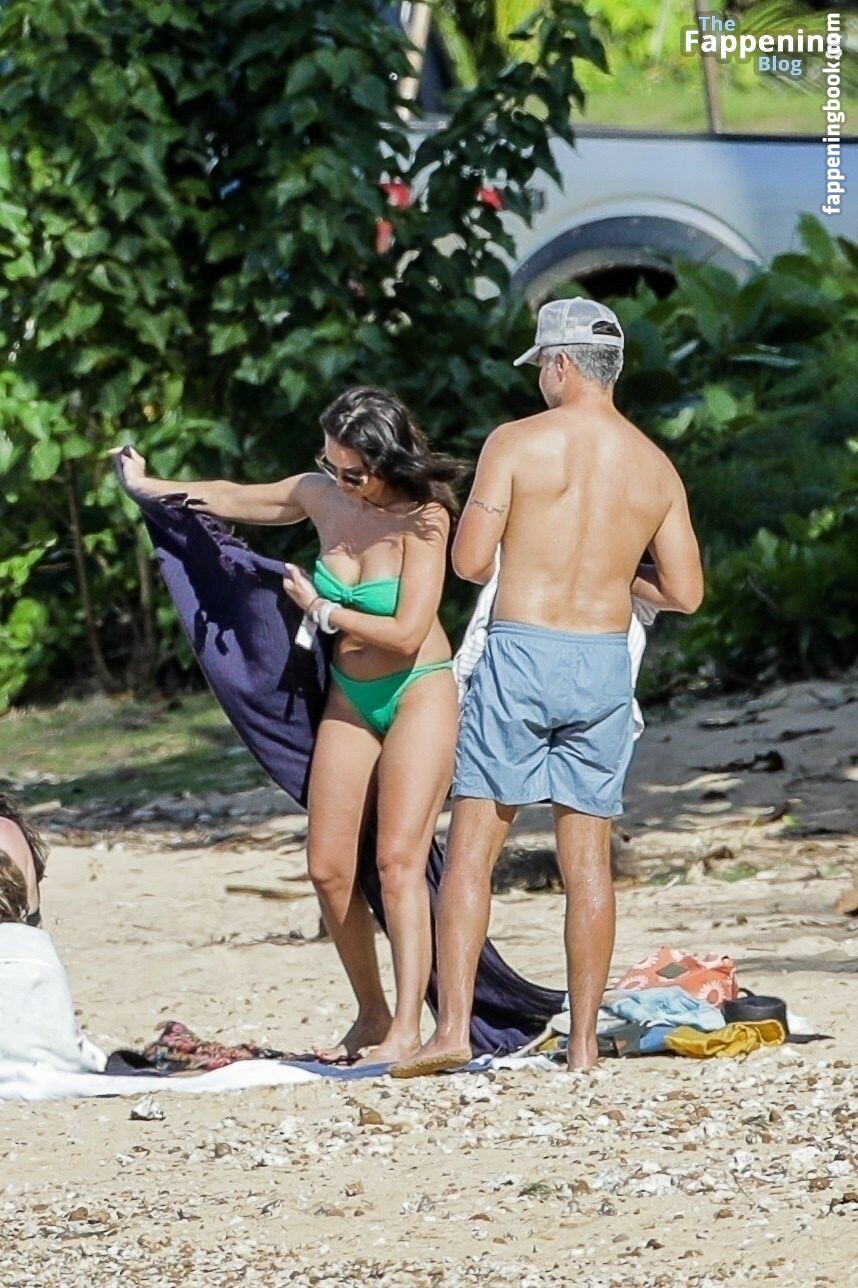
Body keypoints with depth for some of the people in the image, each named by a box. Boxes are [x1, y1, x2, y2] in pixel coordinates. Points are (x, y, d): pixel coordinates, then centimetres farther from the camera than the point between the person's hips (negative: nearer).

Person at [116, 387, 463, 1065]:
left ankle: (407, 1030, -22)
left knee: (399, 859, -18)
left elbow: (407, 633, -23)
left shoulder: (421, 518, -19)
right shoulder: (320, 494, -2)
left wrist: (322, 610, -11)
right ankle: (372, 1017, 15)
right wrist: (149, 487, 31)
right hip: (350, 697, 6)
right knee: (329, 870, 2)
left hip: (419, 693, -6)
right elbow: (235, 499, 17)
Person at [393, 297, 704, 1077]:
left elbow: (469, 562, -7)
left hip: (519, 657, -3)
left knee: (472, 848, 0)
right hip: (604, 665, 3)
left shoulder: (517, 444, -6)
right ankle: (584, 1042, 6)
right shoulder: (656, 469, 6)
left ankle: (452, 1027, -10)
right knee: (588, 858, 7)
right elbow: (684, 594, 5)